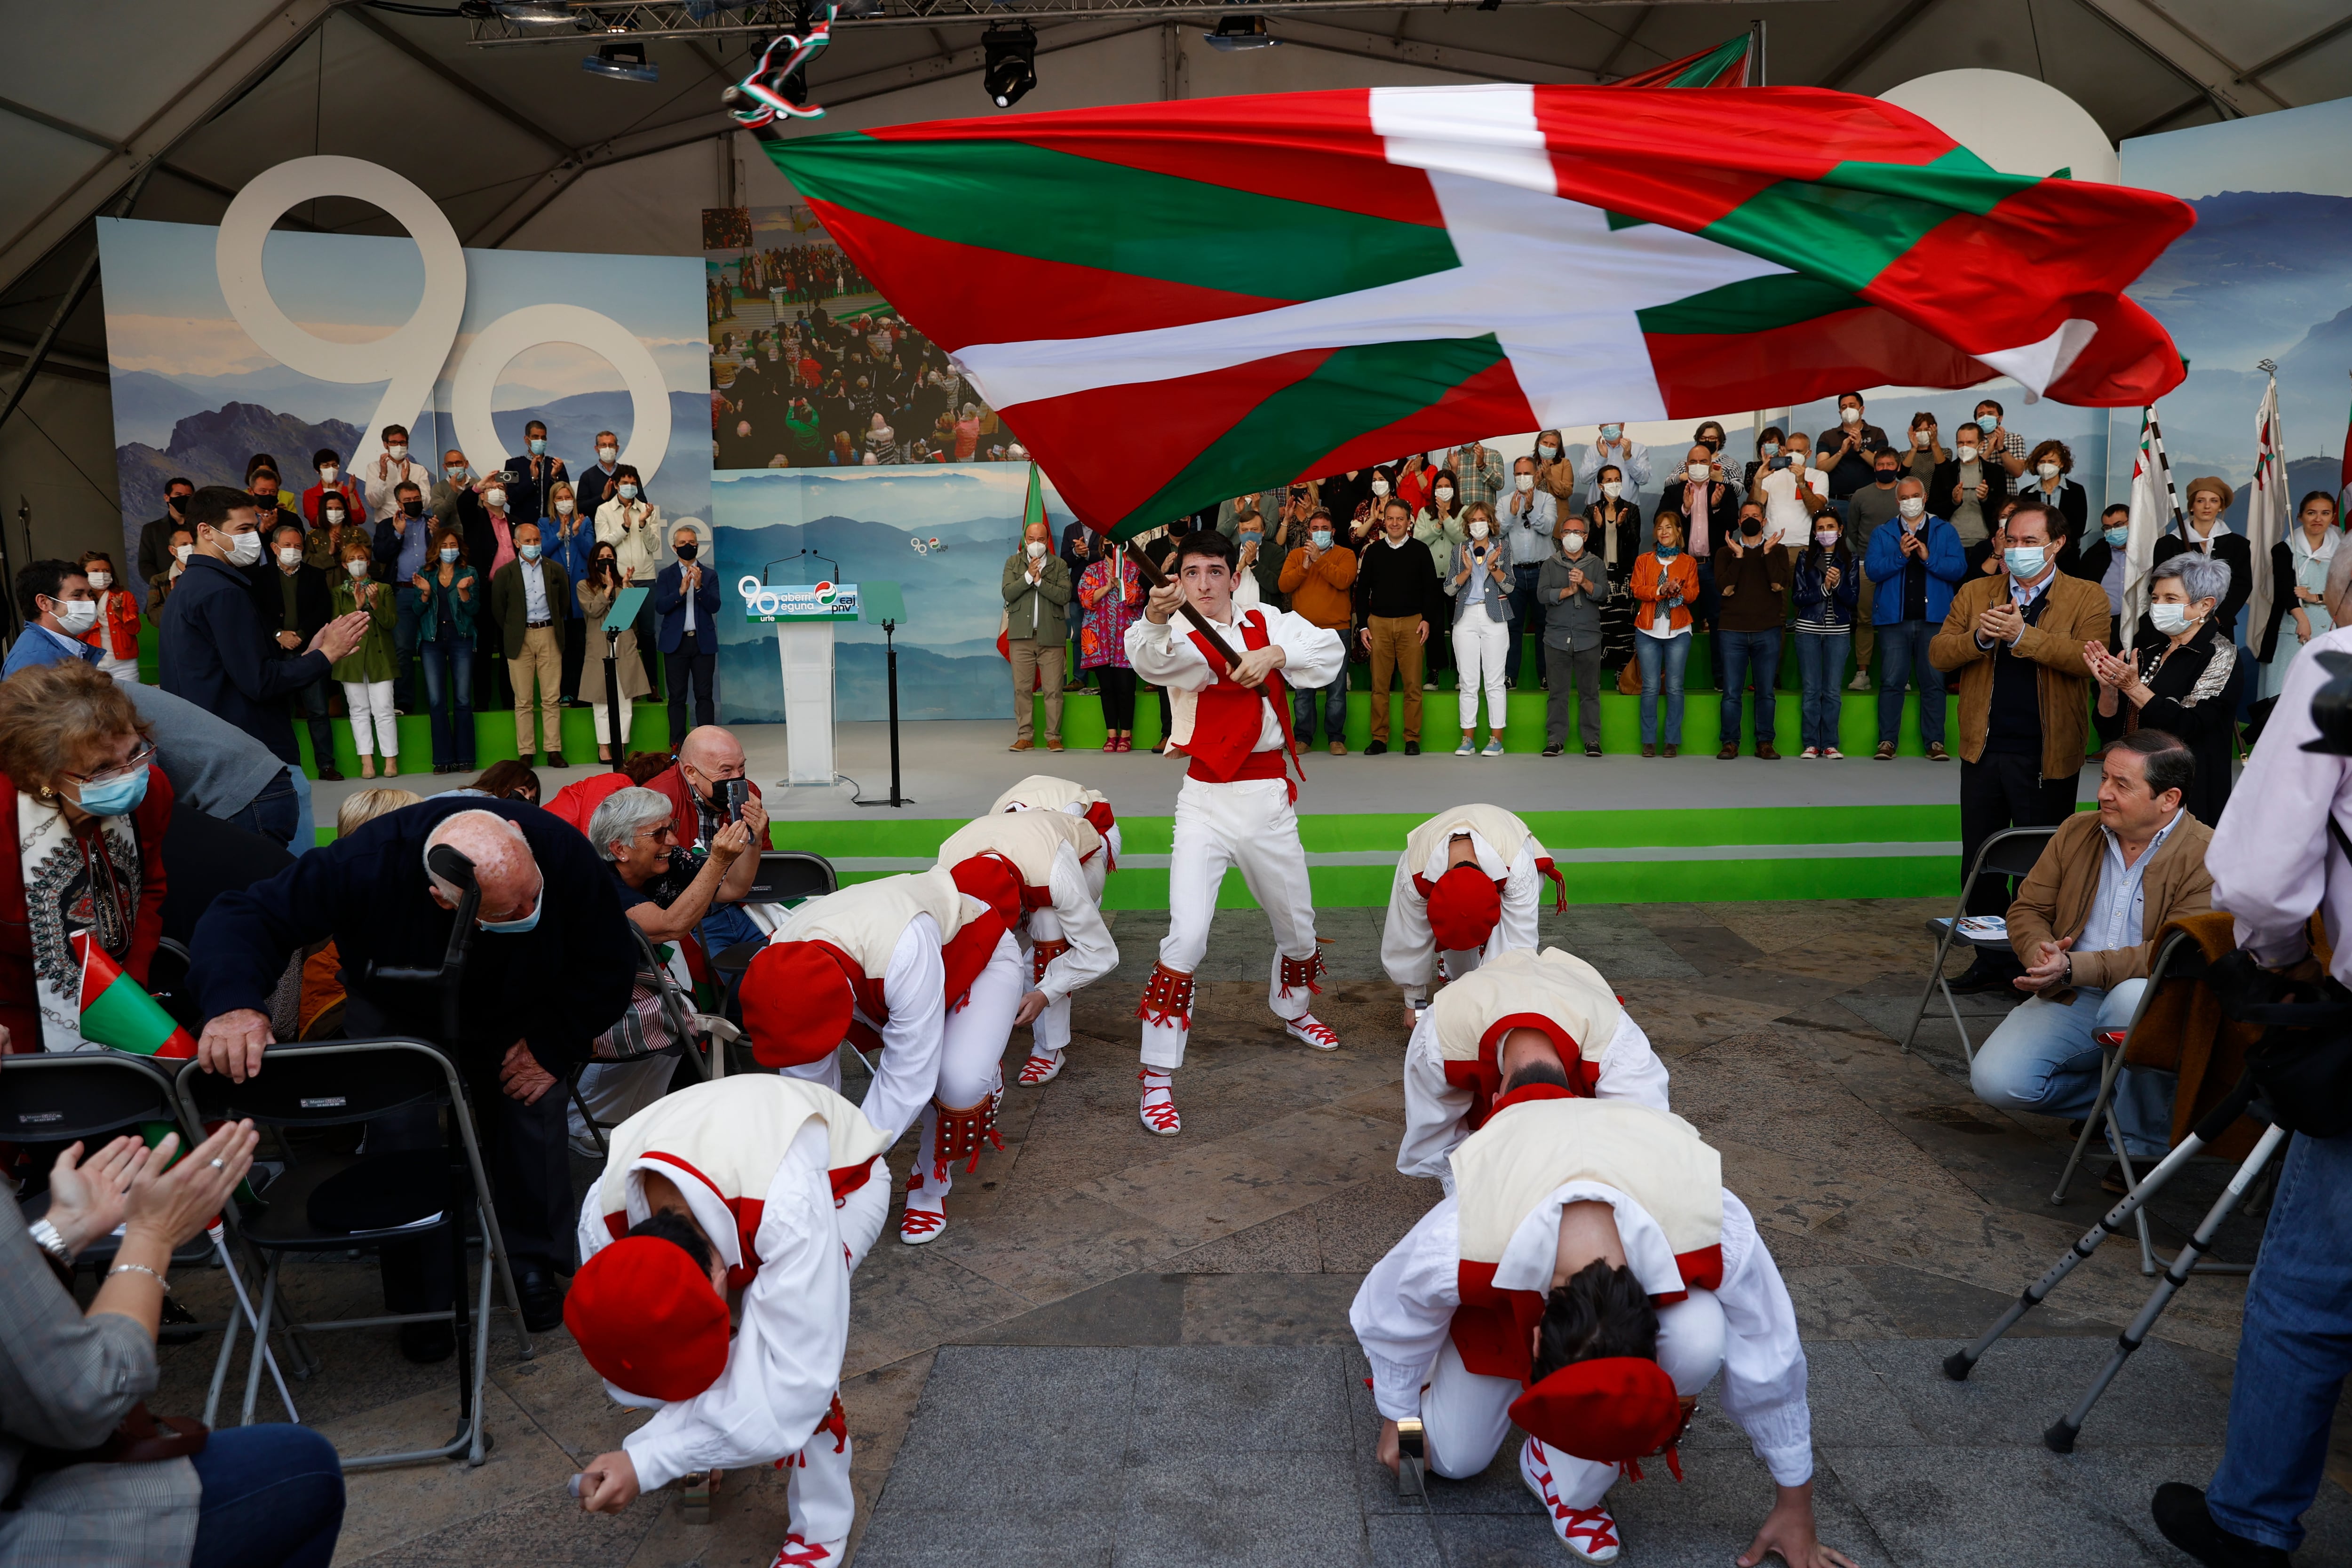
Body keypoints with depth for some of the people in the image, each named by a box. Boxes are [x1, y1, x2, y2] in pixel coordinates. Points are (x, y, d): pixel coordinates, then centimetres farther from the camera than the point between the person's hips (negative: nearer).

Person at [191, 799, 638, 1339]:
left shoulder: (562, 850, -37)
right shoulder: (368, 864, -41)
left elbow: (610, 962, -21)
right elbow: (245, 916, -35)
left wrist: (551, 1048, -20)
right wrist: (234, 1003, -54)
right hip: (401, 1015, -1)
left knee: (535, 1111, -11)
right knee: (401, 1130, -14)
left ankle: (533, 1266, 15)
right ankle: (420, 1299, 9)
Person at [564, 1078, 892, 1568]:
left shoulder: (789, 1215, -48)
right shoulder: (604, 1218, -31)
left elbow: (796, 1387, -46)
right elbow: (625, 1339, -16)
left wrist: (649, 1463, -47)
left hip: (840, 1174, -4)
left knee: (793, 1343, -27)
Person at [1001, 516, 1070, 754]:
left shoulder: (1059, 565, 9)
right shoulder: (1013, 562, 12)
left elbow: (1064, 596, -5)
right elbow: (1008, 593, -2)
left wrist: (1040, 581, -10)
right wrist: (1028, 575, -11)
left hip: (1050, 636, -1)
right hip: (1021, 635, 1)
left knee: (1053, 690, -3)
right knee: (1022, 689, 1)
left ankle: (1053, 737, 3)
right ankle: (1025, 736, 8)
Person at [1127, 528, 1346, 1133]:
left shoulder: (1267, 622, 6)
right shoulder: (1185, 640, -7)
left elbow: (1330, 649, -2)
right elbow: (1152, 660, -30)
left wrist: (1274, 655, -18)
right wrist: (1155, 618, -52)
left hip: (1269, 799, 4)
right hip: (1207, 804, -4)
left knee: (1297, 924, 19)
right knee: (1186, 936, -16)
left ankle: (1291, 1008, 51)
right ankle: (1157, 1076, -6)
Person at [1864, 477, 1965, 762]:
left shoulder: (1945, 531, 9)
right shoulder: (1883, 533, 10)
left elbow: (1959, 567, -3)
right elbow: (1871, 569, -3)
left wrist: (1928, 558, -15)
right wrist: (1900, 556, -15)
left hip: (1934, 618, 0)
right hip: (1894, 619, 0)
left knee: (1933, 681, 2)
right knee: (1892, 682, -1)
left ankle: (1935, 742, 6)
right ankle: (1887, 741, 3)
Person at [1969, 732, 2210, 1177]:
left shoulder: (2206, 856, -11)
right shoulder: (2076, 831, 7)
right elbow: (2028, 909, 12)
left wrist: (2073, 968, -29)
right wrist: (2040, 956, -12)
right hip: (2070, 1002, 4)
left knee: (2132, 998, -41)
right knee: (1995, 1082, -18)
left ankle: (2145, 1145, -15)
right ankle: (2113, 1093, 13)